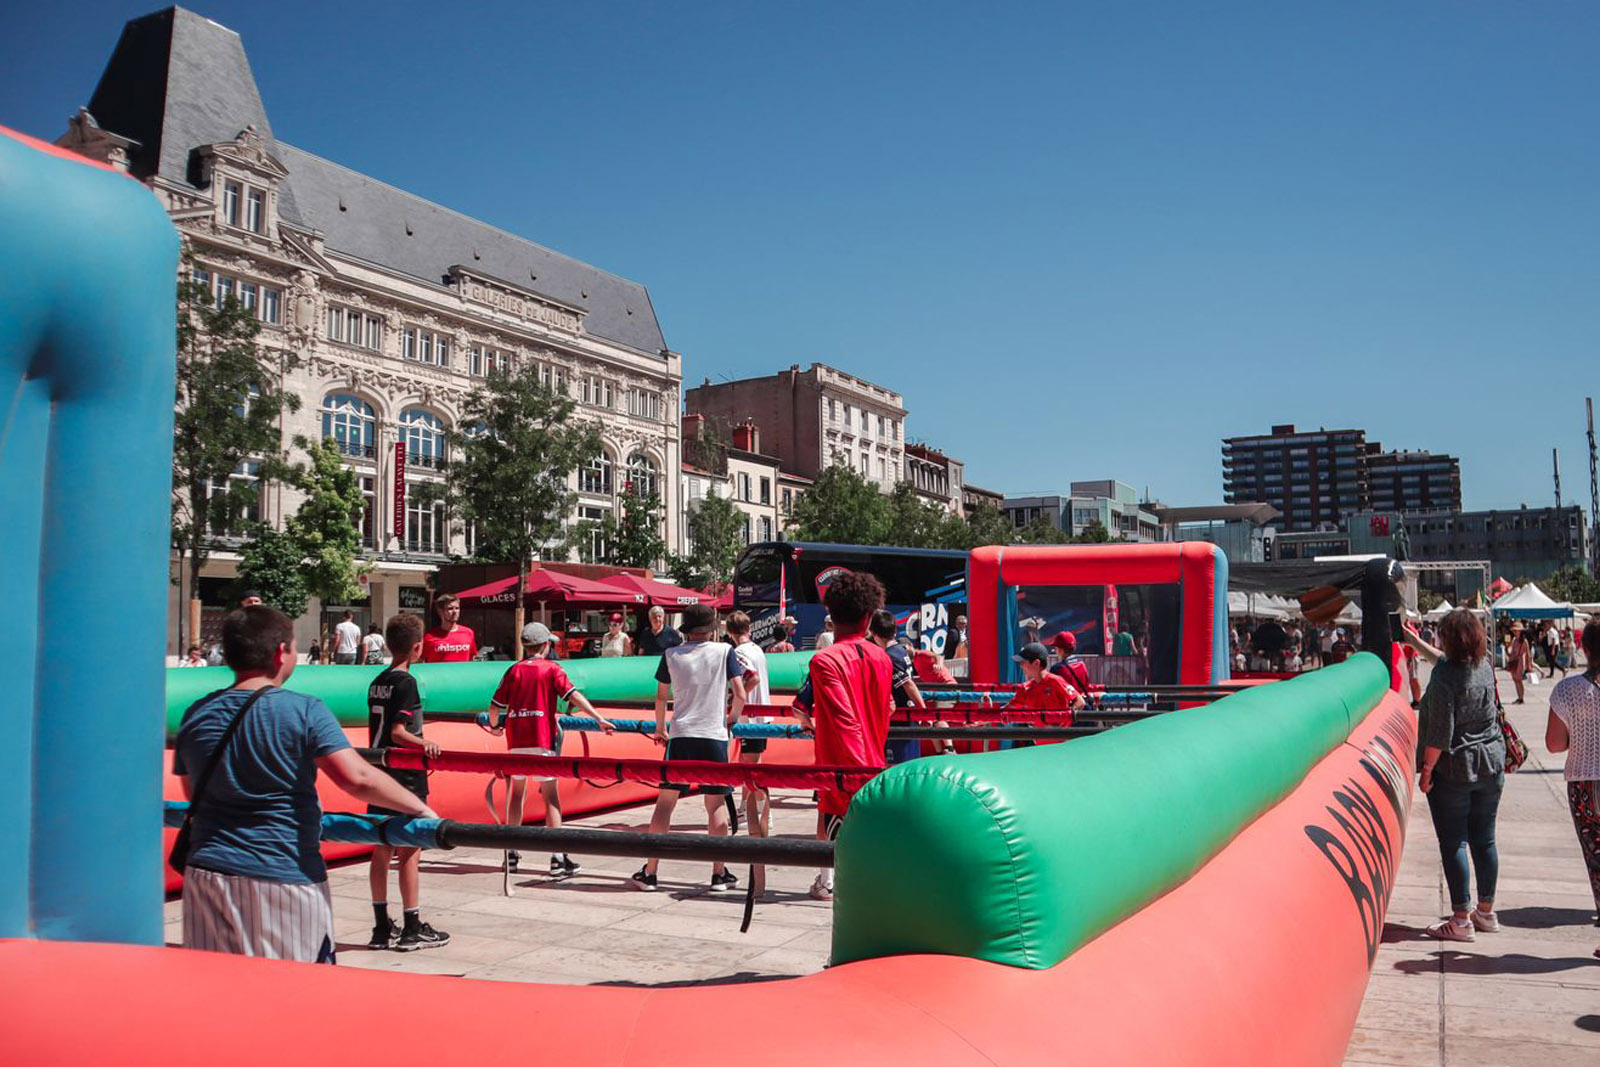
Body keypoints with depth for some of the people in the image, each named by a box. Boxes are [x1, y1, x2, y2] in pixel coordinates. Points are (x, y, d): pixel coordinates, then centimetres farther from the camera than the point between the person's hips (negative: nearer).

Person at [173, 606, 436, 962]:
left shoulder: (196, 715, 5)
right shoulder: (304, 711, -11)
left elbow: (192, 793, 18)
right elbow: (356, 778, -20)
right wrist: (422, 810, -10)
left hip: (207, 875, 5)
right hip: (285, 878, -4)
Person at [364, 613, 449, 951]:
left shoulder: (377, 682, 11)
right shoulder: (406, 683, -13)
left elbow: (379, 730, 14)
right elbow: (398, 733, -21)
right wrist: (426, 744, -13)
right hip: (405, 778, -8)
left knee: (381, 851, 10)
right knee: (410, 852, -1)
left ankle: (382, 929, 17)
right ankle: (412, 929, 5)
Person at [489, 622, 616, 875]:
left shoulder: (513, 670, 9)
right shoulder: (551, 668, -1)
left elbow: (494, 706, 9)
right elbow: (574, 696, -13)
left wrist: (495, 727, 28)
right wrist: (600, 719, -15)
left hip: (515, 740, 4)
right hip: (542, 740, -4)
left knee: (517, 790, 17)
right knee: (550, 795, -2)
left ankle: (511, 853, 22)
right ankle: (557, 858, -7)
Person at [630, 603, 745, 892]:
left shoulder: (671, 655, 5)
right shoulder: (725, 652, 0)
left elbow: (661, 697, 11)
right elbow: (740, 695, -2)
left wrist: (660, 729, 25)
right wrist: (732, 717, 17)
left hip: (680, 737, 1)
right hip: (714, 736, -1)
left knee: (665, 801, 6)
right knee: (716, 804, 7)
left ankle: (649, 872, 8)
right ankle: (719, 874, 11)